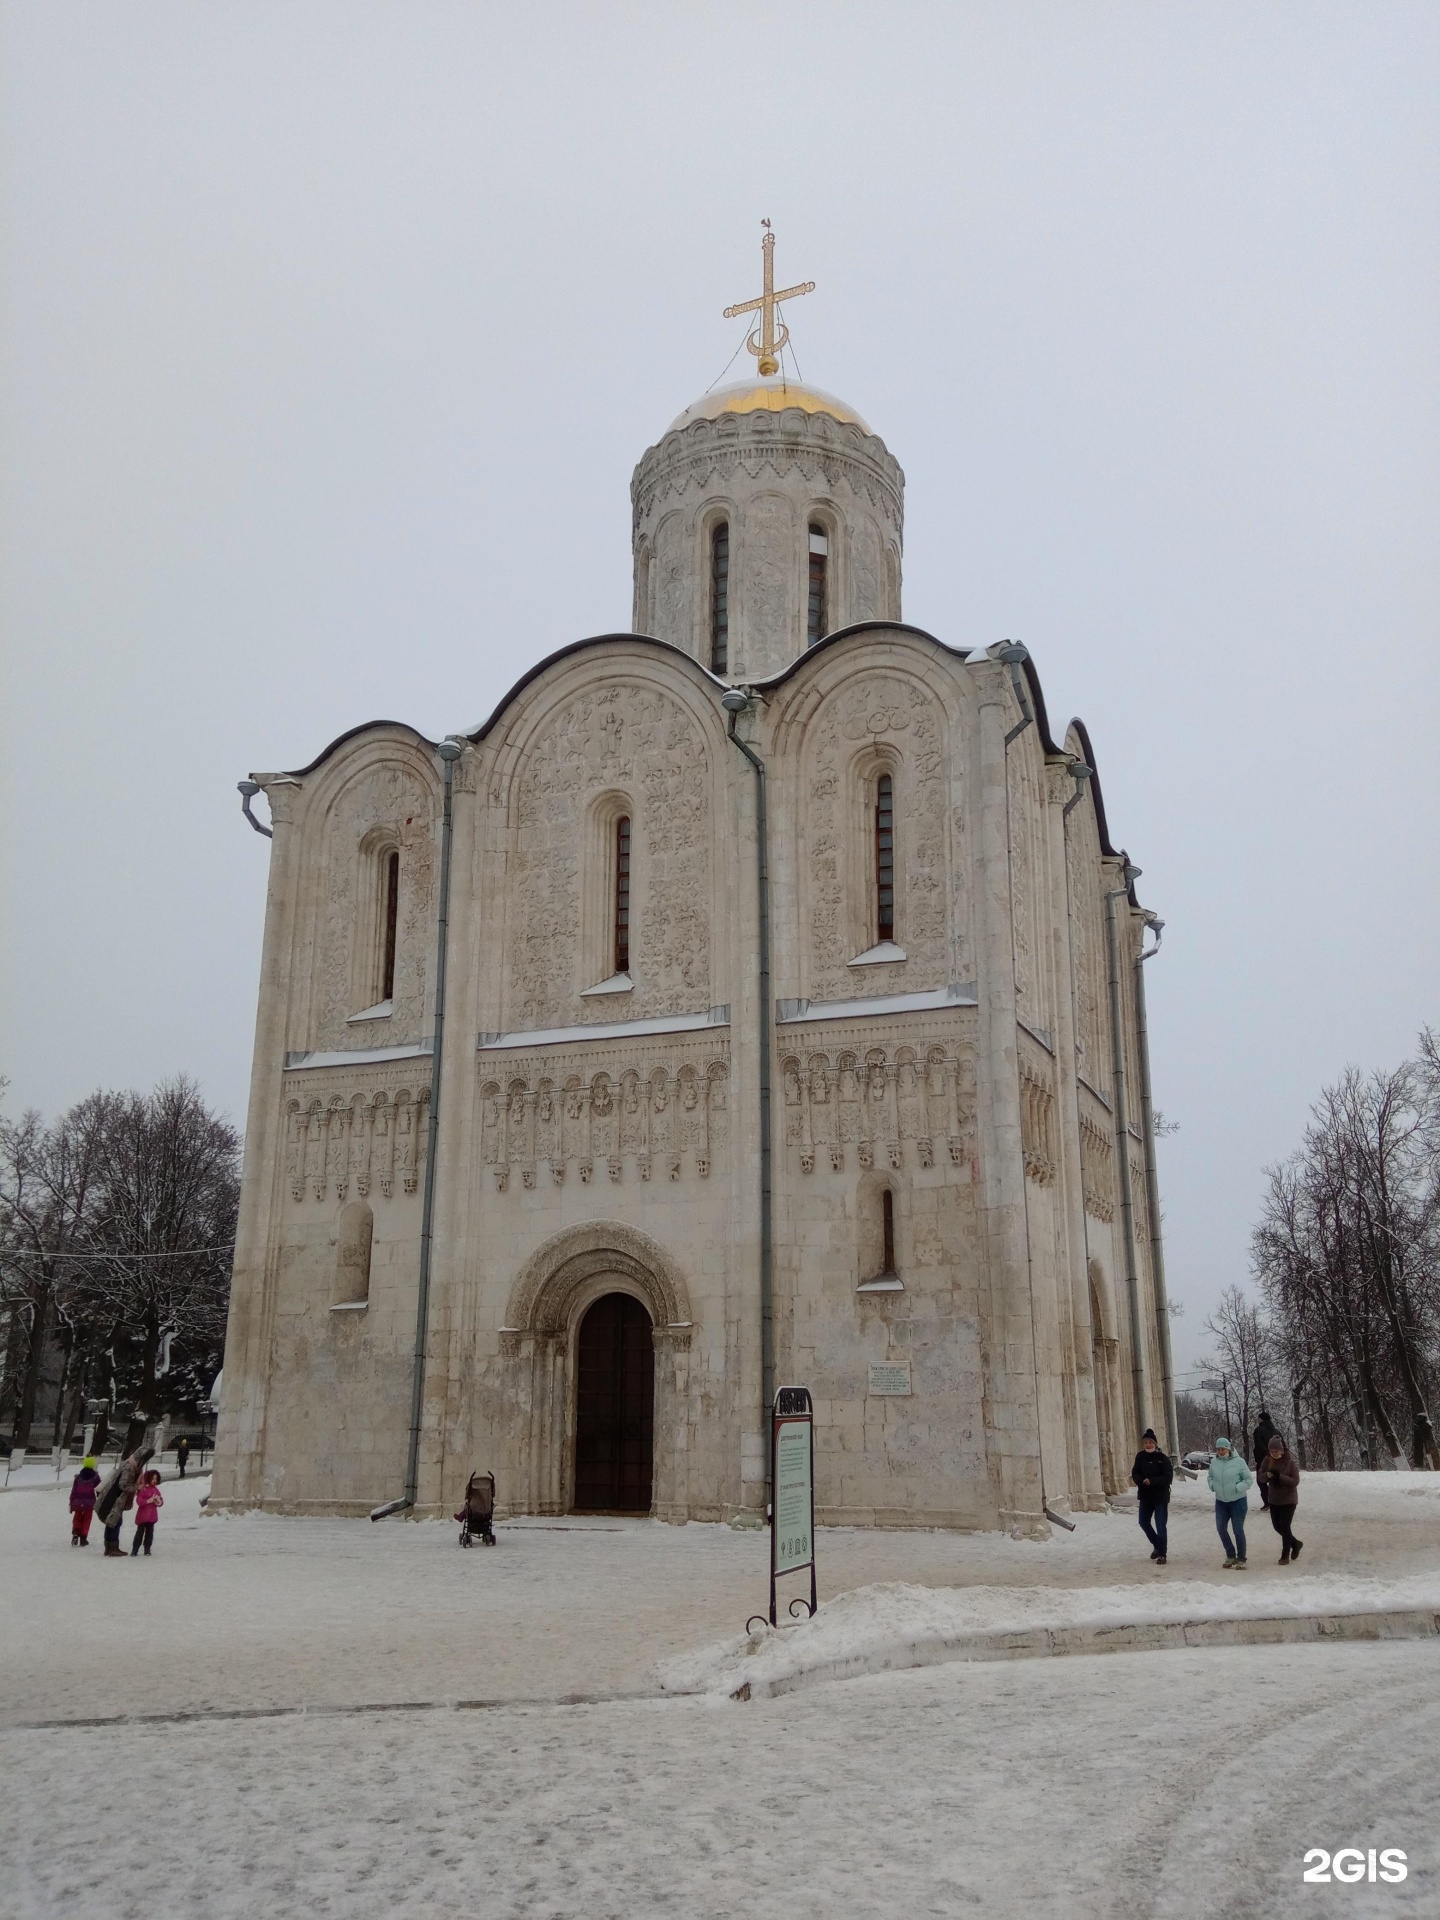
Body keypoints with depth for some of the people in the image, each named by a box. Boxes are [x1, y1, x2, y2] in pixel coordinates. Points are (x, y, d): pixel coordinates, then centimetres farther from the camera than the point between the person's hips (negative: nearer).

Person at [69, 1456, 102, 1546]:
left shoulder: (78, 1477, 2)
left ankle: (75, 1534, -4)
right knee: (86, 1520, 7)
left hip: (78, 1502, 1)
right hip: (89, 1503, -1)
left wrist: (71, 1504, 10)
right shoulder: (95, 1477, -3)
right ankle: (83, 1538, 5)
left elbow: (73, 1491, 3)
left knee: (77, 1518, 17)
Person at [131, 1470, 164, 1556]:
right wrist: (148, 1501, -27)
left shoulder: (155, 1489, 9)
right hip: (142, 1515, -5)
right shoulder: (142, 1489, -11)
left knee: (149, 1532, 8)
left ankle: (147, 1549, 16)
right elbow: (139, 1500, -18)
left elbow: (161, 1499, 12)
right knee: (140, 1532, 0)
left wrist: (159, 1502, -11)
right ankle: (135, 1549, 8)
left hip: (152, 1515, 5)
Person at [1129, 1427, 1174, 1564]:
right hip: (1145, 1496, 5)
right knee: (1144, 1522, 16)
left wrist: (1152, 1481, -26)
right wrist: (1141, 1482, -21)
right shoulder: (1140, 1456, -1)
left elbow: (1168, 1477, -17)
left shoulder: (1163, 1458, -13)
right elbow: (1135, 1473, 0)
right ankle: (1157, 1546, 37)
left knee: (1160, 1526, -3)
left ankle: (1161, 1554, 10)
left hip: (1160, 1496, -5)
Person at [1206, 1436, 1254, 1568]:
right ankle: (1230, 1555, 22)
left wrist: (1237, 1488, -20)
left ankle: (1241, 1559, 12)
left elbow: (1249, 1479, -9)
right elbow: (1210, 1476, 15)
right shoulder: (1214, 1462, -1)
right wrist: (1212, 1485, -4)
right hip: (1221, 1501, 5)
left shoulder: (1238, 1461, -14)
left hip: (1238, 1501, -5)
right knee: (1221, 1528, 3)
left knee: (1238, 1530, -1)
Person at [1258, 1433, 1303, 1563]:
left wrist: (1279, 1476, -30)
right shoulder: (1267, 1460, -5)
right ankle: (1295, 1544, 37)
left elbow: (1295, 1481, -19)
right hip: (1274, 1499, 5)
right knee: (1277, 1526, 13)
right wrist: (1267, 1475, -24)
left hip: (1289, 1499, -5)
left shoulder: (1291, 1461, -18)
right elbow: (1261, 1477, -2)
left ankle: (1285, 1555, 11)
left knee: (1285, 1526, -4)